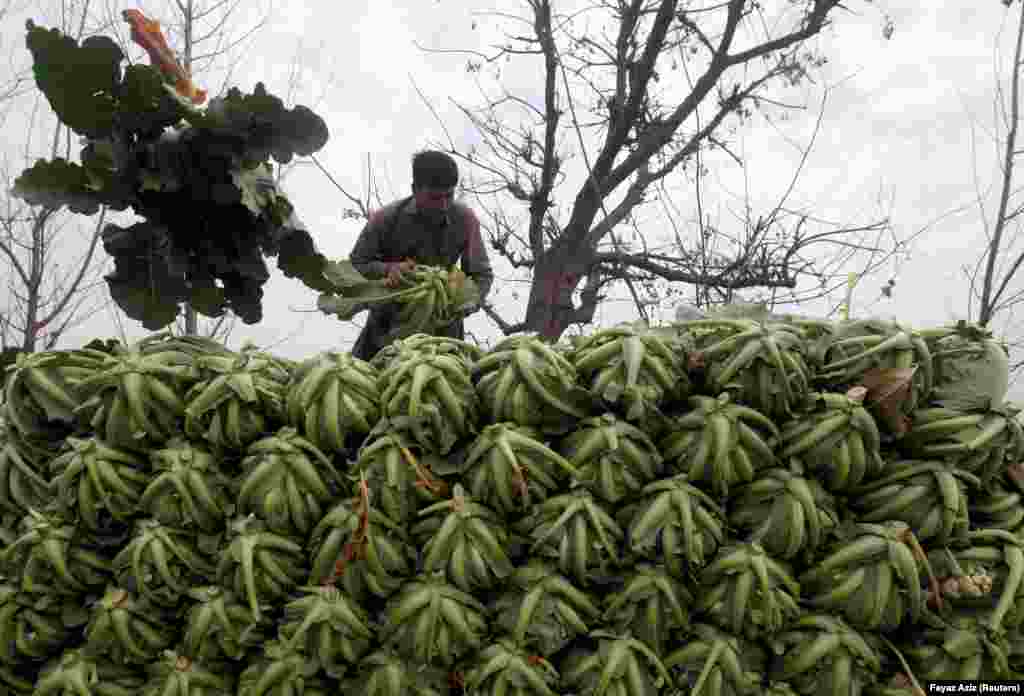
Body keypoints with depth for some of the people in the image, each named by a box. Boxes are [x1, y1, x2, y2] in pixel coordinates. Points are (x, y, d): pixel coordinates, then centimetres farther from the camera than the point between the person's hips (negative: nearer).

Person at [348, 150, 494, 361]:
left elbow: (482, 275, -5)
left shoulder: (464, 219, -15)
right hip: (390, 321, 0)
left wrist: (463, 306, -24)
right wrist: (387, 269, -25)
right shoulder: (385, 219, -16)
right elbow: (355, 266, -4)